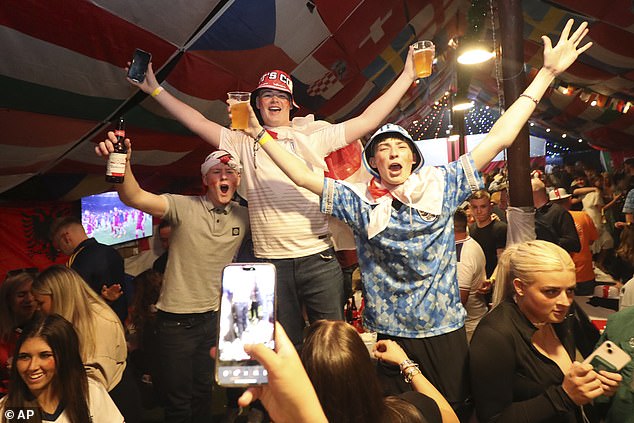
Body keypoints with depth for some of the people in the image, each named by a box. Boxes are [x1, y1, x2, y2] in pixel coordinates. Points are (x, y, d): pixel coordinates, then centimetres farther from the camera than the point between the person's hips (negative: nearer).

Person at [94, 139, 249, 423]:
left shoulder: (243, 217, -3)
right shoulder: (183, 207, -15)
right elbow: (134, 197, -29)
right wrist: (123, 162, -46)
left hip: (214, 317, 4)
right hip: (175, 321, -3)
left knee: (203, 392, 23)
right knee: (178, 399, 12)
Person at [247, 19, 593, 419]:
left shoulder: (442, 185, -4)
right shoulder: (360, 201, -5)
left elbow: (498, 139, -5)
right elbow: (304, 176, -5)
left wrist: (547, 73, -4)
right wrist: (259, 133, -5)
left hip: (446, 328, 1)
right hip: (388, 333, 0)